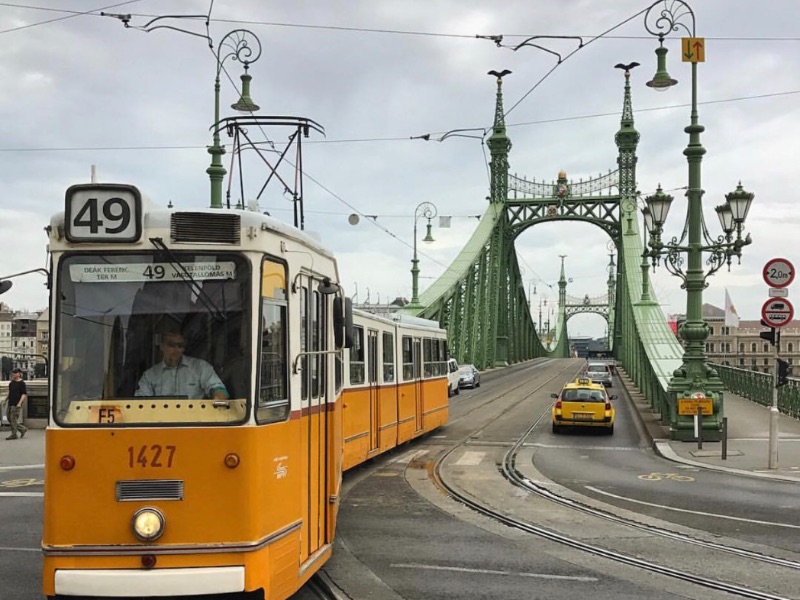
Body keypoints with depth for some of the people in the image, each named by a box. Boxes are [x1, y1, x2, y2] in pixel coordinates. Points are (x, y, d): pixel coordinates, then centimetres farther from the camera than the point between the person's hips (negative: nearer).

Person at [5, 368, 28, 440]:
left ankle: (13, 435, 3)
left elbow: (24, 394, -13)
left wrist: (20, 403, -21)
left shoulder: (22, 383, -9)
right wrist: (6, 400, 22)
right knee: (10, 419, 9)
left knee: (13, 419, -6)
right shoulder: (11, 383, 13)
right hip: (10, 404, 8)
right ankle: (23, 429, 20)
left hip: (17, 405, -8)